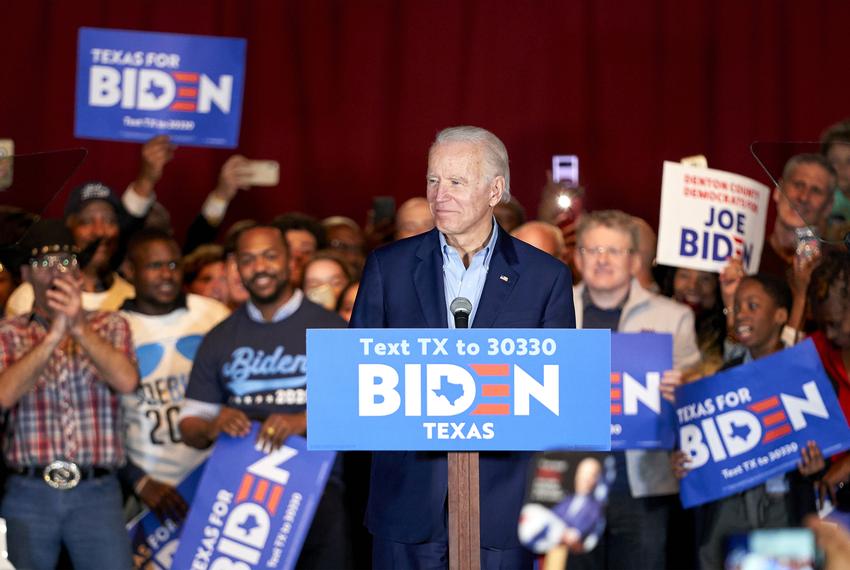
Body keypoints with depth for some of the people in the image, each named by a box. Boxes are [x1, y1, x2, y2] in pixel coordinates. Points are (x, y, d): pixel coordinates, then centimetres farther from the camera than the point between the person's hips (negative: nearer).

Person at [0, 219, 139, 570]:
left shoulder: (110, 327, 10)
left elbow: (127, 381, -8)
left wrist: (79, 328, -16)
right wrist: (54, 334, -14)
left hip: (97, 492, 0)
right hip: (29, 493, 0)